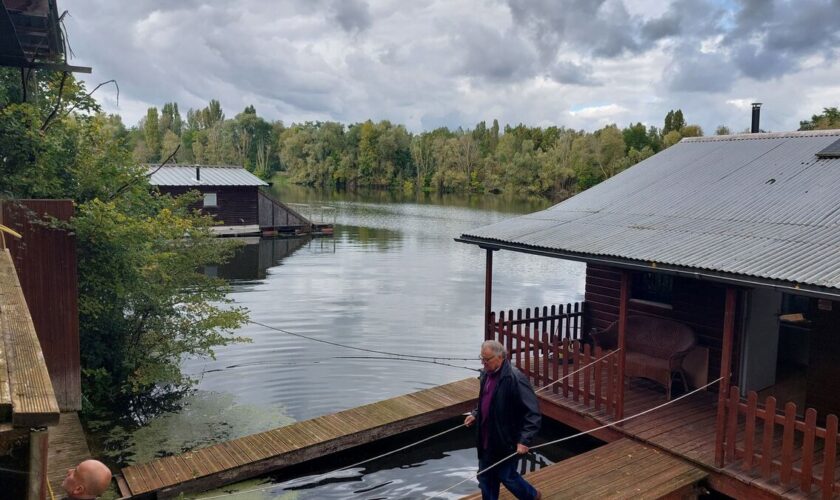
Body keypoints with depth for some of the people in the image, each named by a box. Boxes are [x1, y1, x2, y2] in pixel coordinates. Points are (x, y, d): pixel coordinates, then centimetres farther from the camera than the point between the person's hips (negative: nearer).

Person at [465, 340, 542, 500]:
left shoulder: (515, 379, -24)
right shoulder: (486, 374, 2)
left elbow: (533, 413, -22)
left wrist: (524, 440, -25)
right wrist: (475, 414, 7)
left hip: (507, 440, -7)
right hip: (487, 440, 7)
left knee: (507, 476, 11)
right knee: (485, 478, 15)